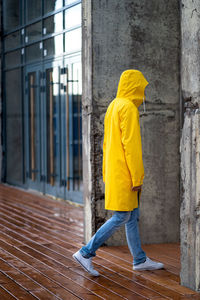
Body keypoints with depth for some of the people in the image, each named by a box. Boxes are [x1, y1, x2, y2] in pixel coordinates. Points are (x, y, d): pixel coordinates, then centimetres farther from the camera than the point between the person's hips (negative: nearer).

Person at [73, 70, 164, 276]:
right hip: (124, 173, -10)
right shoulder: (128, 108, -15)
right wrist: (138, 177, -18)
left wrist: (106, 174, 21)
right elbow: (131, 144, -20)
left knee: (133, 216, 13)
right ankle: (86, 253, -4)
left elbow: (107, 143, 18)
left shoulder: (113, 106, 15)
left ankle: (140, 260, 19)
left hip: (114, 172, 10)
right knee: (121, 218, -6)